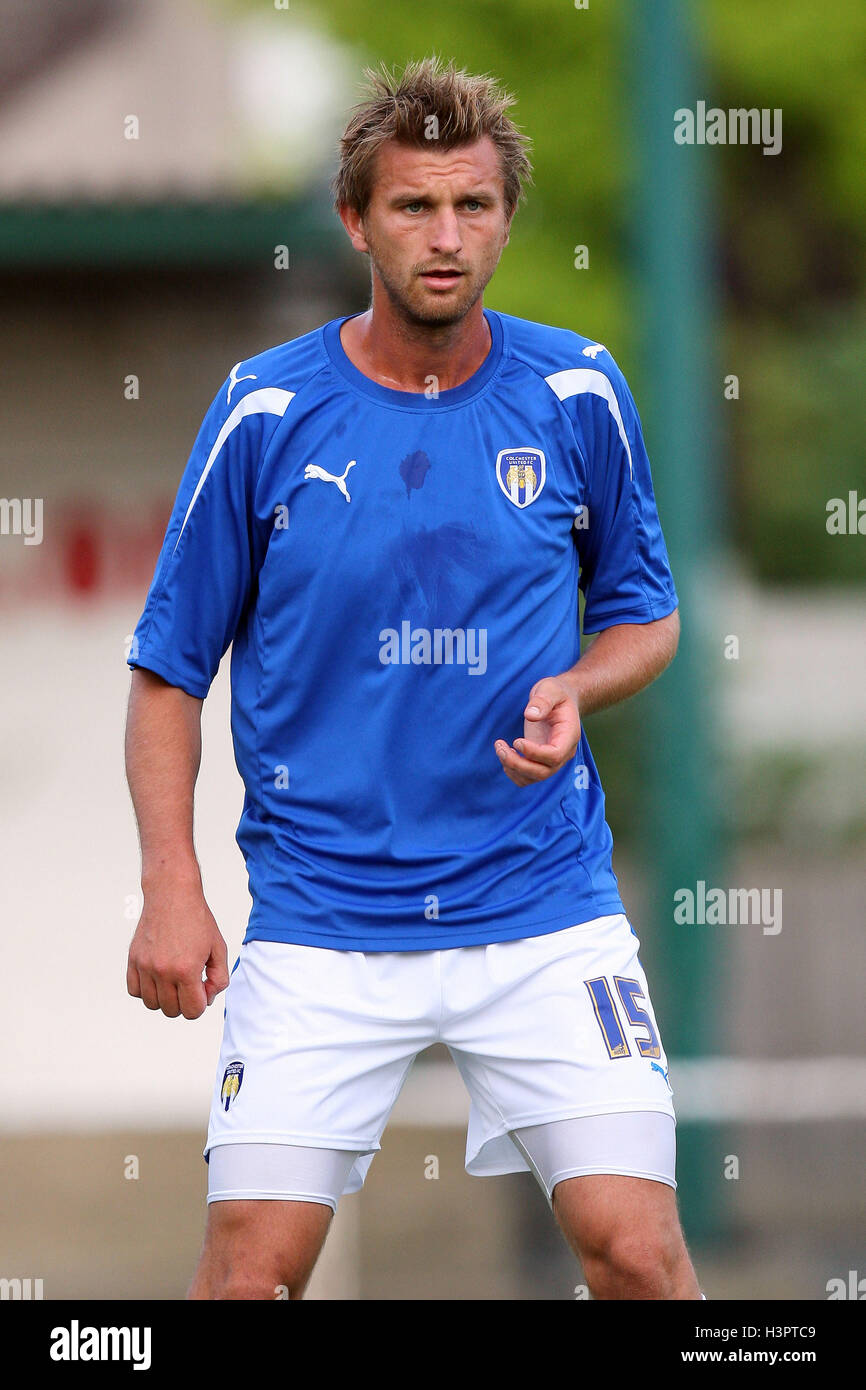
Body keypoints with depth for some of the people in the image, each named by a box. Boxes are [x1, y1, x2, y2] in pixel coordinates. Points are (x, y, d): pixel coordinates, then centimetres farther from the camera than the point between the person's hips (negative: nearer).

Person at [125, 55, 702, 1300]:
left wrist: (574, 692, -9)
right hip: (320, 926, -1)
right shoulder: (267, 412, -4)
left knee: (636, 1248, -10)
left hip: (545, 908, 1)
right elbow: (169, 671, 3)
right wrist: (171, 890, -7)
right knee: (253, 1262, -8)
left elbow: (648, 613, 14)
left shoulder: (578, 393, 0)